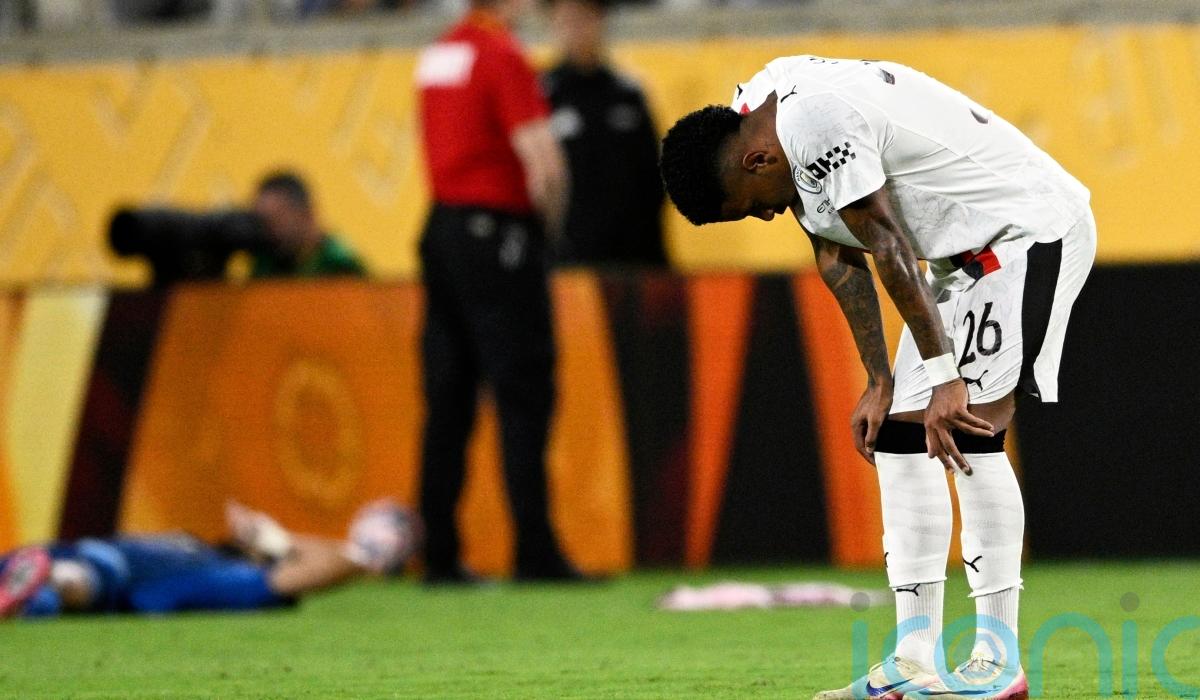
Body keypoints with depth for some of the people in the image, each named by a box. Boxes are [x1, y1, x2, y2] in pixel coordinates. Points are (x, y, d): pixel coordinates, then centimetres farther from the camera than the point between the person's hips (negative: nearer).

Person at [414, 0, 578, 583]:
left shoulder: (437, 54, 13)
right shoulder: (502, 55, -12)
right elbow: (542, 162, -20)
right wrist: (552, 218, -1)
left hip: (440, 226, 8)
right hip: (497, 237, -8)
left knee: (447, 400, 8)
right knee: (524, 396, -6)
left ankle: (439, 555, 7)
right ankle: (535, 552, -9)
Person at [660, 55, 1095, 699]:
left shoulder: (814, 121, -25)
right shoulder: (763, 113, 5)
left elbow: (889, 250, -24)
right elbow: (838, 261, 9)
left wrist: (944, 376, -21)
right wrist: (880, 382, 7)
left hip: (1028, 229, -10)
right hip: (966, 252, 10)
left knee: (967, 436, -16)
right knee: (900, 436, 5)